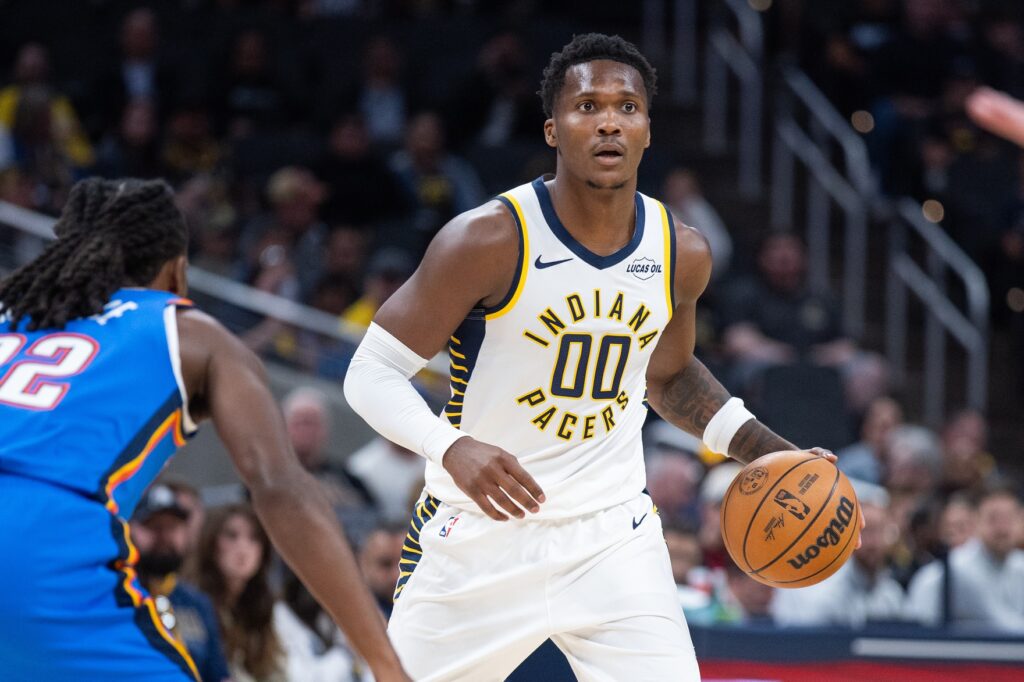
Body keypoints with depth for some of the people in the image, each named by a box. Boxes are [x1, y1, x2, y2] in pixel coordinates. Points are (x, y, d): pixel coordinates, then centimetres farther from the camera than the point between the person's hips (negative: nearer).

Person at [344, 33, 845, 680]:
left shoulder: (682, 253, 0)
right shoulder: (490, 239, -17)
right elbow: (372, 372, -14)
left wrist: (769, 452, 8)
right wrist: (451, 448, -32)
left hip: (611, 530, 3)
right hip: (479, 528, -3)